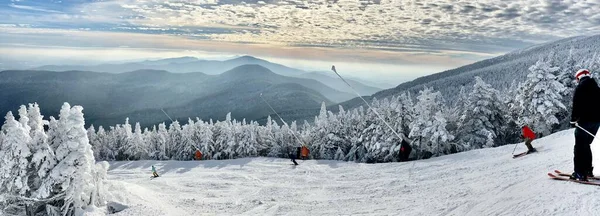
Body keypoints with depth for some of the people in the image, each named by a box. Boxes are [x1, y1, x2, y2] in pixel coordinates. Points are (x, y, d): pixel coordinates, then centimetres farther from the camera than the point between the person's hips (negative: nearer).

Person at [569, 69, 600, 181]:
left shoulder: (580, 88, -6)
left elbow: (576, 105, -15)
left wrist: (573, 119, -7)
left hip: (585, 121, -7)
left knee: (579, 146, -5)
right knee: (586, 145, 19)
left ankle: (580, 173, -9)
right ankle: (588, 170, 22)